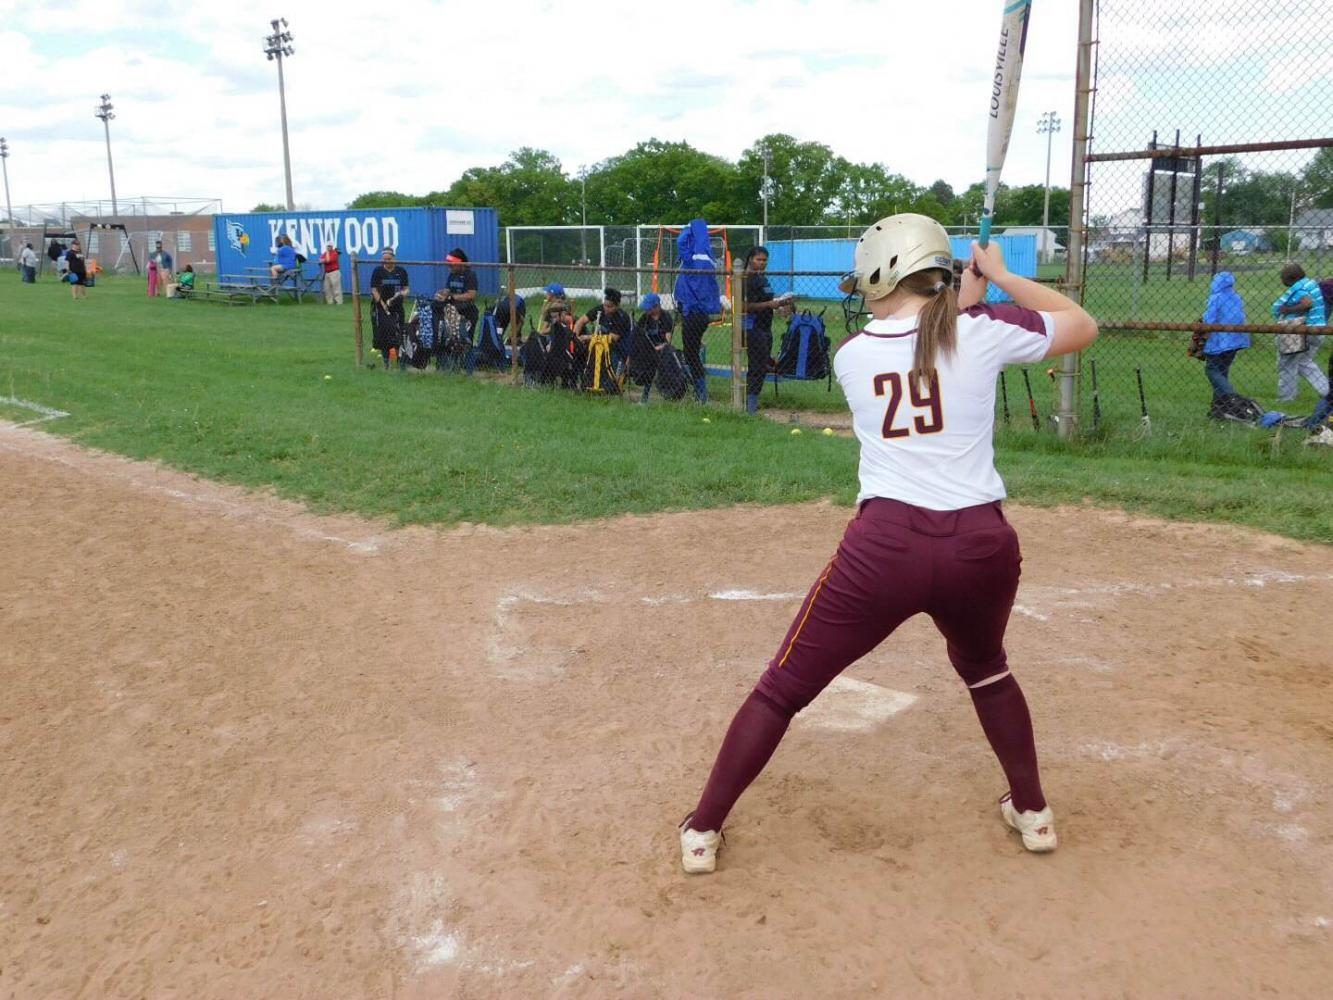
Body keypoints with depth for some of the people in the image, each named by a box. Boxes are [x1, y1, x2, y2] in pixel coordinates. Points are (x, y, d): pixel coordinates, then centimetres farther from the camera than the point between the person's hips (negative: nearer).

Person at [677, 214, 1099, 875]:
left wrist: (962, 304, 28)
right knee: (985, 670, 33)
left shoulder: (851, 355, 7)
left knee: (783, 689, 12)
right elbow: (1084, 327, 16)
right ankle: (1032, 812, 41)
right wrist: (1000, 279, 21)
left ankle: (703, 831, 17)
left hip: (884, 547, -1)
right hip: (982, 546, 2)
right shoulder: (983, 331, 2)